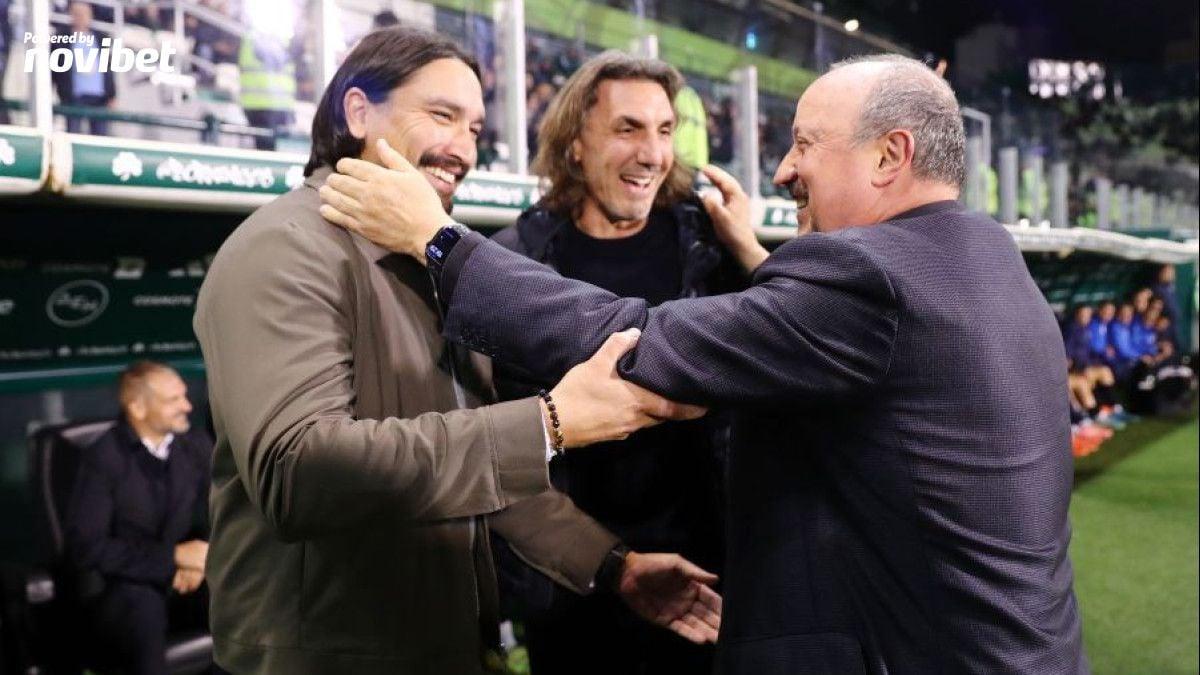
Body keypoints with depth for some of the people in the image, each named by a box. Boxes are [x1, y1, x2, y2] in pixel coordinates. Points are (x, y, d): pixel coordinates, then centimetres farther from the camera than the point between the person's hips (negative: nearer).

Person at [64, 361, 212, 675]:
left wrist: (202, 557, -12)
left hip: (182, 582, 4)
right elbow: (86, 548, -16)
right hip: (119, 587, -4)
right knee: (143, 606, -38)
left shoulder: (197, 445, 4)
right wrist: (173, 555, -19)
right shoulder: (102, 459, -11)